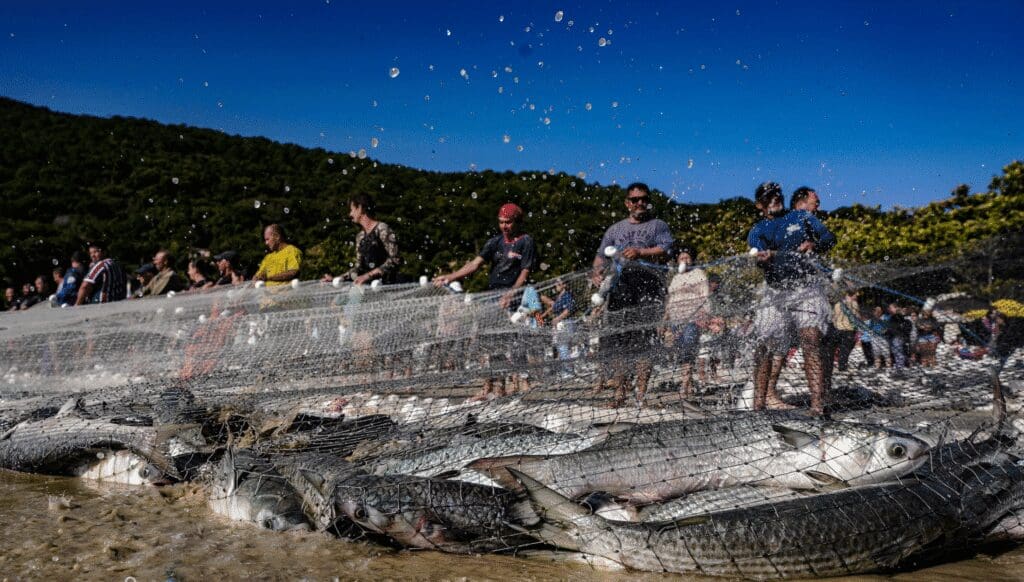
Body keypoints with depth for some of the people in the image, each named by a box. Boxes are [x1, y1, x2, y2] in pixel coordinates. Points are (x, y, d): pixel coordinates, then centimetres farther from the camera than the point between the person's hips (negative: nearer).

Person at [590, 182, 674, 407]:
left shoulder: (658, 225, 15)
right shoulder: (615, 229, 26)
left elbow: (666, 251, -2)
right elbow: (601, 256, 21)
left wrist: (641, 253, -17)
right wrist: (596, 273, 0)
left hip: (648, 289, -3)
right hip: (619, 287, 3)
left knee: (644, 338, -9)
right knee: (616, 340, -4)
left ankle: (641, 393, -5)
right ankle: (619, 392, 1)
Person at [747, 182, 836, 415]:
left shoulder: (801, 217, 13)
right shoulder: (757, 232, 11)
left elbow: (829, 237, 10)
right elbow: (763, 258, -8)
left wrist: (814, 244, -12)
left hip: (807, 289, -2)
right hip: (776, 293, 2)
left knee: (811, 341, -18)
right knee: (766, 346, 0)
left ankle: (818, 404, -23)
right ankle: (760, 400, 12)